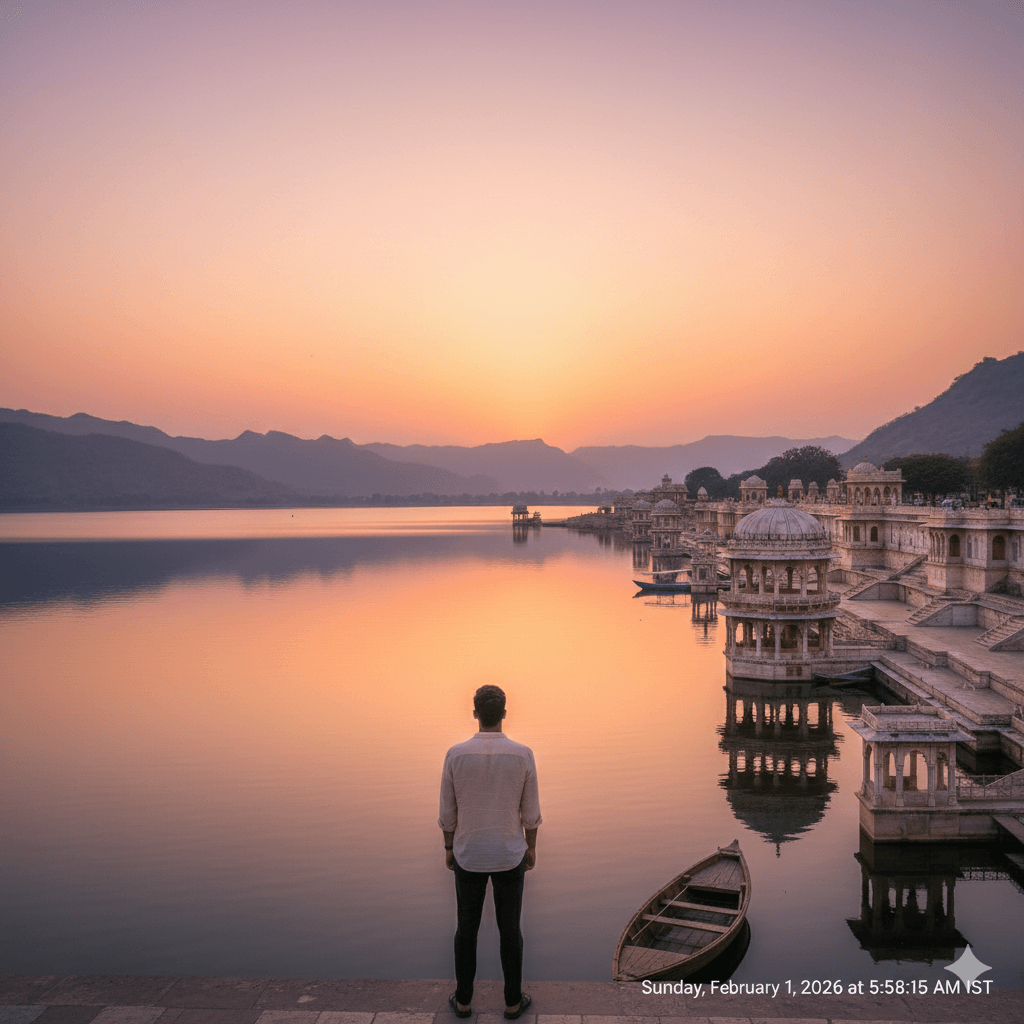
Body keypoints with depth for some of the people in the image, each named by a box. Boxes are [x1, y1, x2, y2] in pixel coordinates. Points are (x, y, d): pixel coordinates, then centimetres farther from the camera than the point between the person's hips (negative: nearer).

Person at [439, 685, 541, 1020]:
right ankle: (512, 1001, 30)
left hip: (468, 855, 0)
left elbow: (447, 811, -7)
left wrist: (448, 848, 10)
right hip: (509, 856, 0)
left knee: (467, 927, 19)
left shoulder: (456, 754, -18)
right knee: (509, 928, 17)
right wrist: (531, 847, 10)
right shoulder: (523, 755, -18)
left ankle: (464, 999, 32)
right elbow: (530, 811, -7)